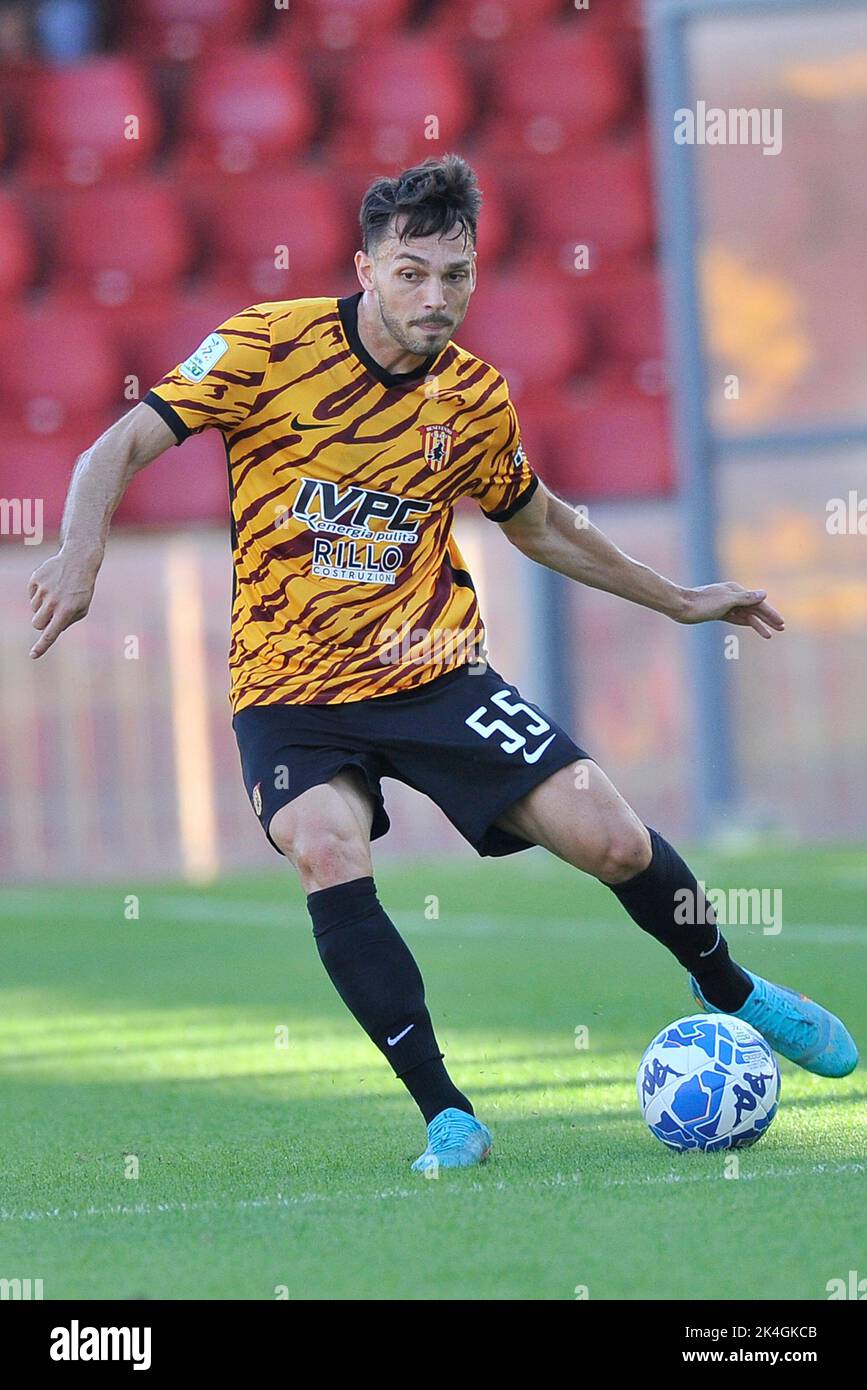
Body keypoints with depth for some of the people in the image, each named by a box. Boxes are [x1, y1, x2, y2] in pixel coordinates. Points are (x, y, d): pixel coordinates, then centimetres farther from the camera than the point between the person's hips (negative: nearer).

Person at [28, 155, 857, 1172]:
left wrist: (674, 599, 28)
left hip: (432, 675, 2)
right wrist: (80, 561, -29)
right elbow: (121, 449, -11)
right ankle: (446, 1117, -20)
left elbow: (540, 525, 22)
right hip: (292, 692, -2)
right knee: (328, 857, -30)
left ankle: (731, 994, 24)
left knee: (613, 843, -7)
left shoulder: (476, 399, 3)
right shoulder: (271, 345, -9)